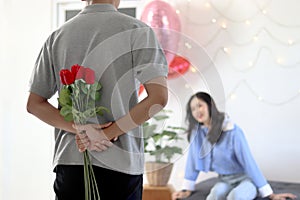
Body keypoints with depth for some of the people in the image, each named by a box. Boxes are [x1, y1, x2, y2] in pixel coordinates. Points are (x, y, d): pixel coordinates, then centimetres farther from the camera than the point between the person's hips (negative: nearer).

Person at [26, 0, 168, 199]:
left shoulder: (57, 36, 9)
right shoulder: (136, 30, -3)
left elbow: (34, 104, 8)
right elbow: (159, 97, -13)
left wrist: (77, 129, -4)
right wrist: (109, 133, -10)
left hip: (69, 161, 3)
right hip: (121, 162, -3)